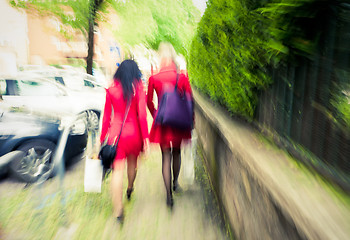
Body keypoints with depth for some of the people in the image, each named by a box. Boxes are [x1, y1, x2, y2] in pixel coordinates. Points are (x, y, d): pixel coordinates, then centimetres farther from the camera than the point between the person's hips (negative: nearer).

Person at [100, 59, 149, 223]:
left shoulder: (111, 89, 2)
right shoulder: (138, 88, -4)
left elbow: (106, 116, 4)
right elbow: (142, 115, -8)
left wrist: (103, 137, 11)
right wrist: (145, 137, -4)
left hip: (115, 133, 0)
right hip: (133, 132, 0)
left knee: (117, 171, 1)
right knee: (132, 162, 24)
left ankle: (118, 210, -2)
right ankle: (130, 189, 48)